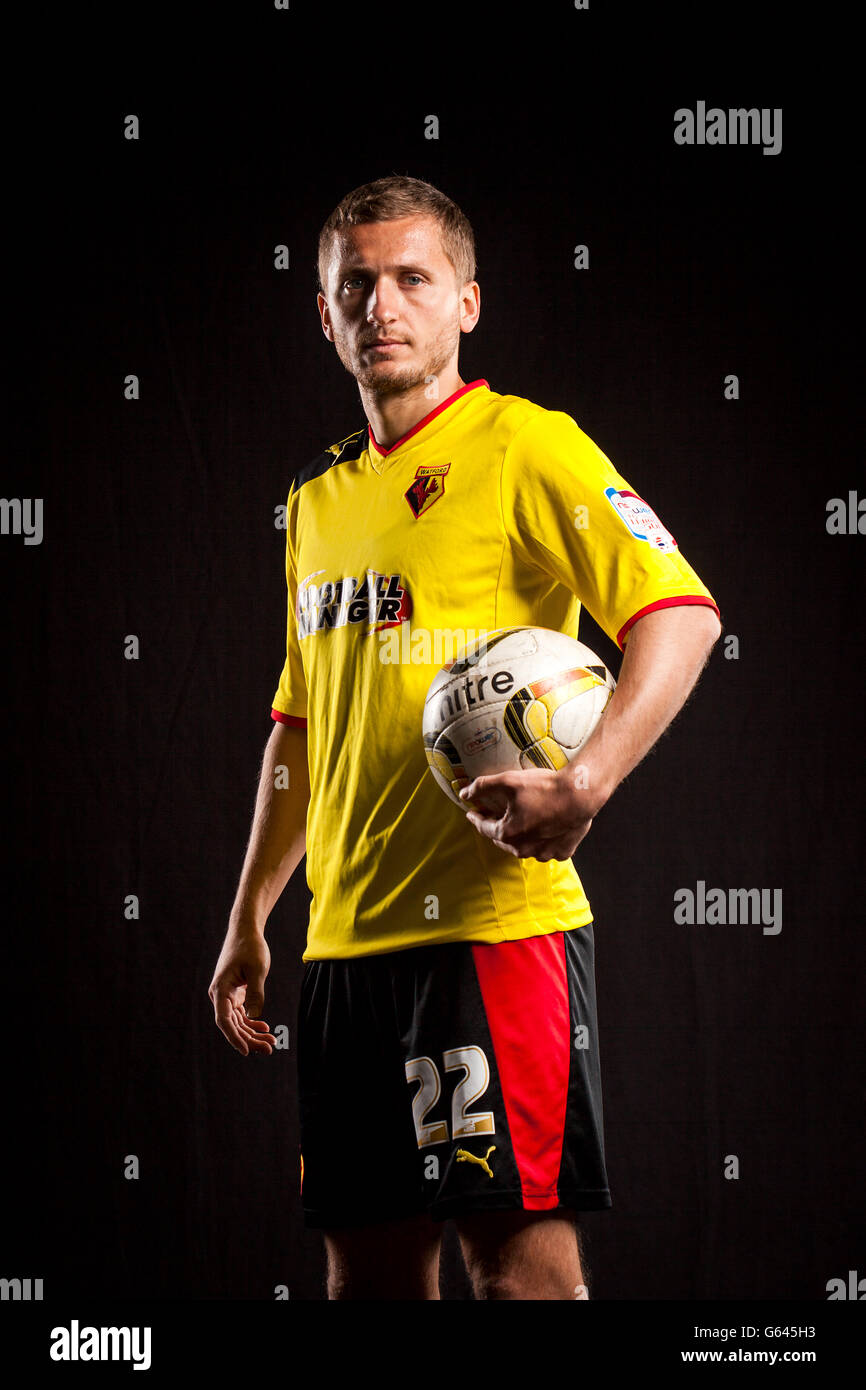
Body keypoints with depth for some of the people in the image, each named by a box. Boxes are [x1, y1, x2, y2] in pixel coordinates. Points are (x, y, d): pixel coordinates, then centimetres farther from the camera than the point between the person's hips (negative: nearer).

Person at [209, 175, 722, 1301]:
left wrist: (586, 785, -27)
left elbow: (680, 612, -14)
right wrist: (249, 922, 22)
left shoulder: (524, 447, -4)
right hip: (344, 940, 7)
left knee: (520, 1247, -9)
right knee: (369, 1259, 10)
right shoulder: (318, 499, 19)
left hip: (494, 920, -7)